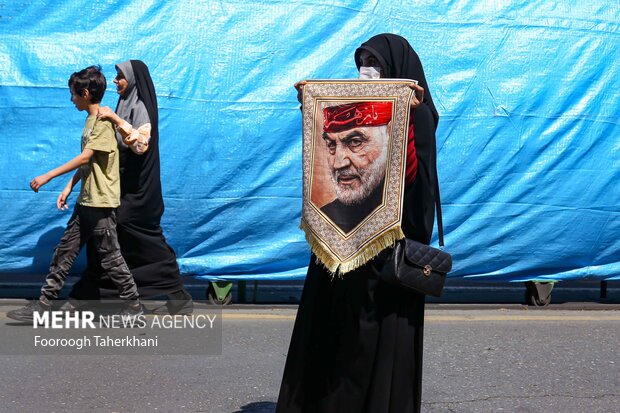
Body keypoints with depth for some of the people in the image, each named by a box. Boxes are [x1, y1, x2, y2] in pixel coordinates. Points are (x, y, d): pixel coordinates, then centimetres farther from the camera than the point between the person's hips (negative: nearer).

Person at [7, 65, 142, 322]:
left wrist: (48, 176, -21)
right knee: (64, 252, 9)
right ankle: (44, 304, 14)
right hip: (85, 201, 9)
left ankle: (133, 304, 11)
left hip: (102, 203, -9)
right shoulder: (91, 121, 14)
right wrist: (68, 189, 14)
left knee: (109, 257, -2)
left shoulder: (104, 122, -14)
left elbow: (84, 158, -21)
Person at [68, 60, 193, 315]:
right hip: (122, 184, 9)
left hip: (137, 188, -9)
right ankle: (89, 292, 17)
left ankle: (179, 295, 3)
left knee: (147, 241, -5)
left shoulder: (141, 108, -13)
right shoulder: (126, 105, 13)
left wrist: (116, 119, -28)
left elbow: (141, 143, -29)